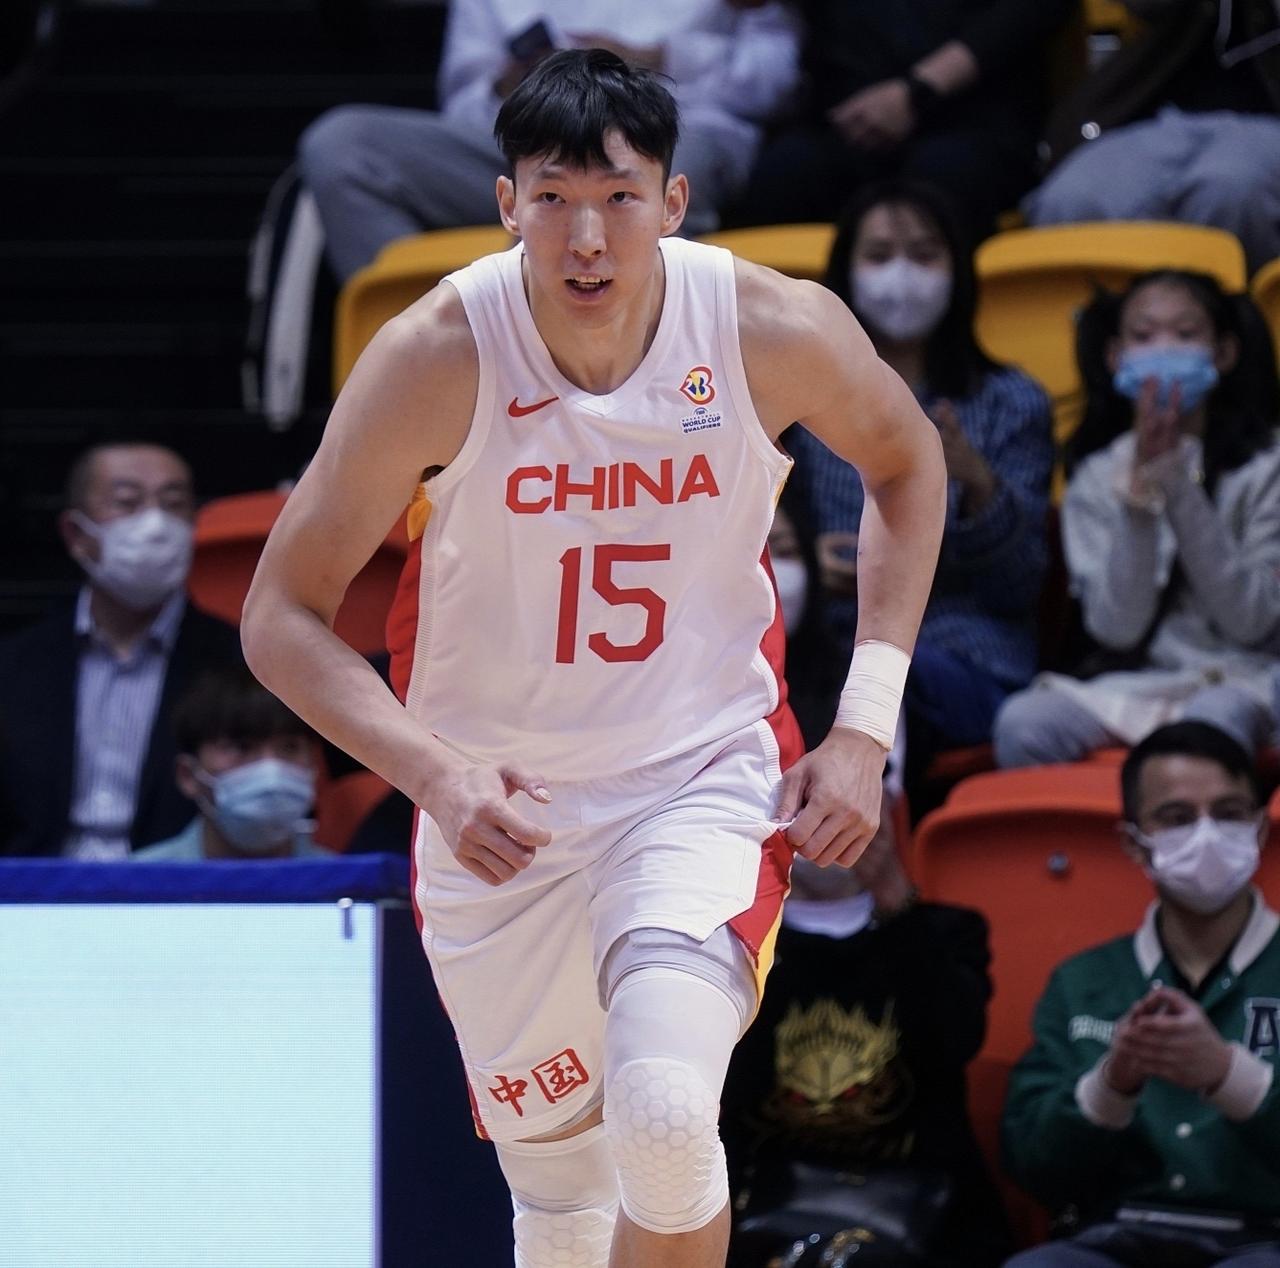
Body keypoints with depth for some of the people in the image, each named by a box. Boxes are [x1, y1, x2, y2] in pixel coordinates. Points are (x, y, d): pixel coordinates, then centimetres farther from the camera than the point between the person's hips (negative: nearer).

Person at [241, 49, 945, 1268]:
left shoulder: (777, 330, -17)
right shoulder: (437, 357, -20)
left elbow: (904, 459, 7)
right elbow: (281, 616, -13)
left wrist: (865, 724, -2)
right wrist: (436, 774, -30)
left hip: (706, 776, -1)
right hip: (497, 814, 1)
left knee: (664, 1119, -25)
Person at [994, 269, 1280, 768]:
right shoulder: (1098, 478, 9)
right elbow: (1118, 628, -3)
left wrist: (1180, 485, -12)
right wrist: (1142, 486, -12)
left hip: (1237, 680, -2)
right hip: (1130, 685, 2)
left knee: (1214, 719, -39)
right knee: (1021, 722, -29)